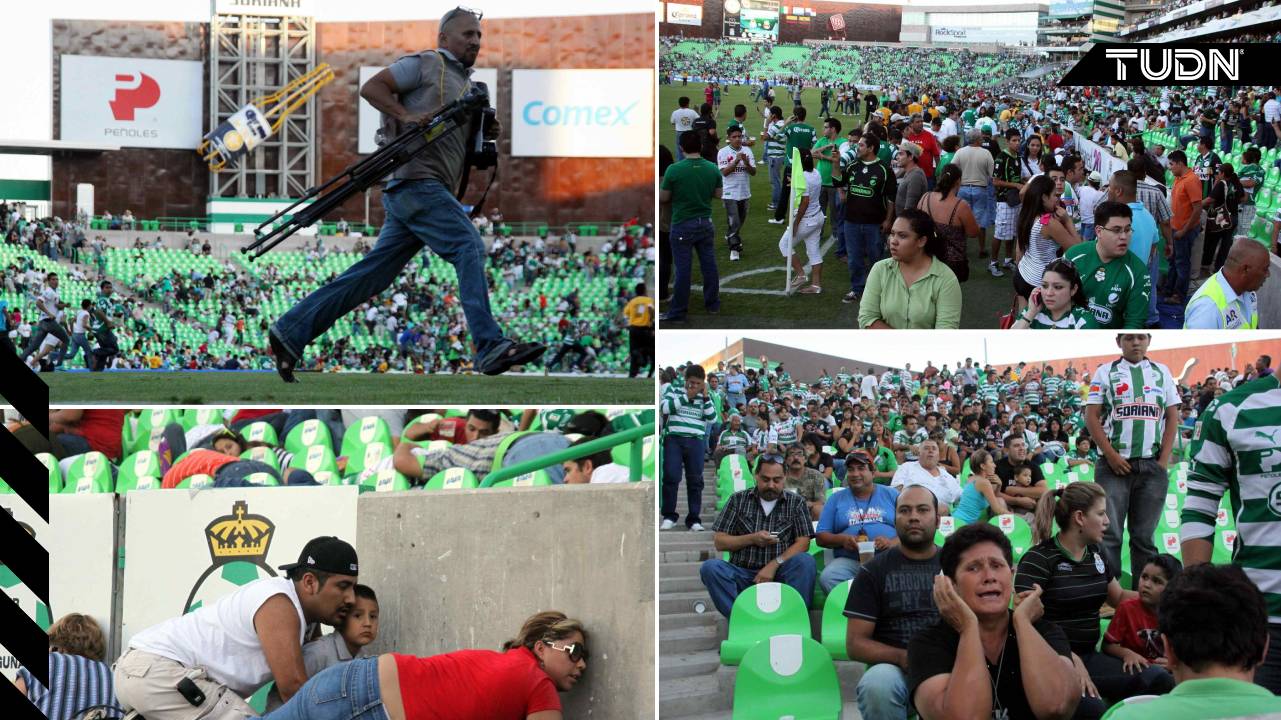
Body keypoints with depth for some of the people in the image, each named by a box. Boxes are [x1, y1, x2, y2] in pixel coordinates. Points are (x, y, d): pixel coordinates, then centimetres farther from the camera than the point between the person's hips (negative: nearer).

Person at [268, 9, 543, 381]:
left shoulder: (467, 85, 26)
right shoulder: (425, 64, 3)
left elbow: (459, 142, 29)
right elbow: (371, 87, -4)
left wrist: (487, 134, 10)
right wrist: (406, 115, -16)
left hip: (433, 189, 9)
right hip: (416, 180, -9)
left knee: (372, 274, 6)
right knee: (469, 246, -18)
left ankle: (291, 331, 10)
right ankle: (491, 348, -23)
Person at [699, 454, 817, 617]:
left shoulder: (796, 503, 9)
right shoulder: (738, 500, 11)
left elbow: (803, 543, -1)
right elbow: (719, 542, 7)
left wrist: (774, 564, -15)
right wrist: (752, 539, -10)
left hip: (779, 573, -1)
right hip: (743, 572, 1)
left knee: (805, 561, -31)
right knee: (710, 567, -28)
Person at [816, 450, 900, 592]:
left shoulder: (892, 495, 16)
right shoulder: (836, 499, 19)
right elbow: (820, 537, 15)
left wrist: (893, 542, -12)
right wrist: (842, 539, -6)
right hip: (848, 561, 1)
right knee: (827, 578, -32)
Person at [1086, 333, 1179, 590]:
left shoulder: (1162, 372, 12)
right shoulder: (1105, 372, 5)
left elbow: (1172, 417, 11)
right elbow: (1091, 417, 1)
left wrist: (1164, 459, 1)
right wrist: (1111, 455, -8)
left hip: (1152, 466, 2)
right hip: (1115, 465, -2)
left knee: (1144, 536, 6)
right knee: (1109, 534, -5)